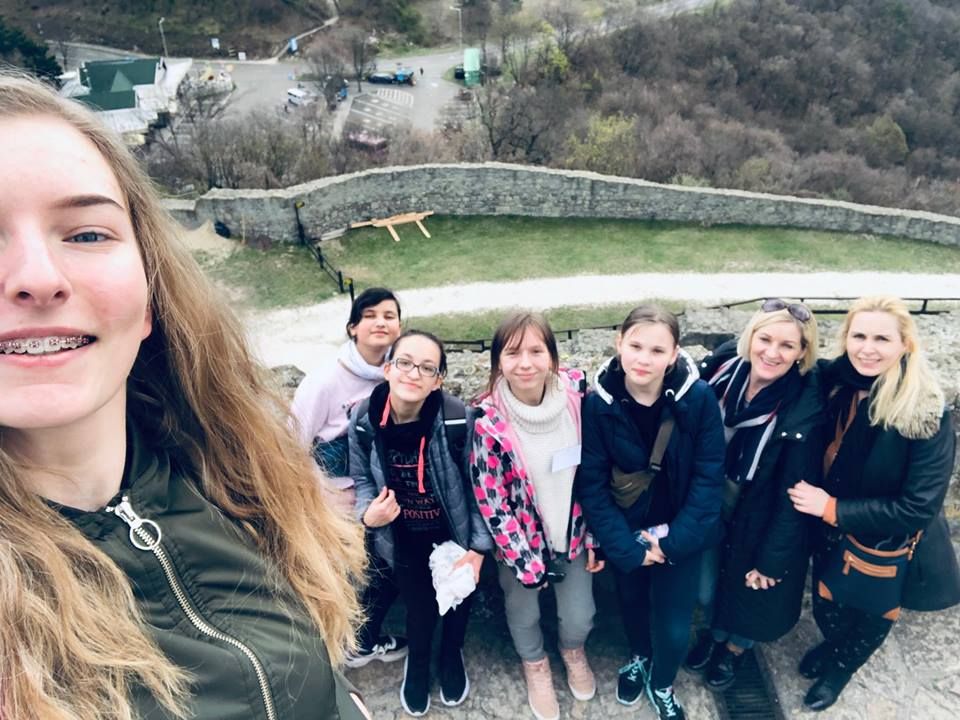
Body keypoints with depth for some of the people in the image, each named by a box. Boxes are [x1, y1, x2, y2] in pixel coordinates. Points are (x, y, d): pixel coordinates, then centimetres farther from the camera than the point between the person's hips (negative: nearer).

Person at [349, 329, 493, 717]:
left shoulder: (457, 417, -27)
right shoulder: (363, 419, -20)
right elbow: (363, 479, -3)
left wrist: (478, 546, -15)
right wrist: (369, 513, -23)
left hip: (453, 534, -1)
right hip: (405, 539, 1)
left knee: (457, 598, 21)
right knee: (418, 606, 16)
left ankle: (452, 655, 56)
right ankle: (417, 663, 52)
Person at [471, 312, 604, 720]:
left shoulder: (577, 395, -17)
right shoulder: (489, 421, -25)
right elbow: (489, 499, -17)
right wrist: (524, 560, -13)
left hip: (573, 533, 2)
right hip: (521, 539, -2)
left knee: (580, 617, 14)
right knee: (523, 612, 21)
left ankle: (573, 651, 52)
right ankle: (535, 665, 55)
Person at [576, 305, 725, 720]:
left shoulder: (699, 398, -19)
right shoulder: (598, 402, -18)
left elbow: (709, 477, -13)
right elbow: (591, 483, -14)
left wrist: (673, 542, -17)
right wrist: (627, 547, -18)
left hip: (680, 533, -1)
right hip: (625, 532, 1)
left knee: (674, 627, 5)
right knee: (632, 603, 22)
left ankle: (662, 685, 40)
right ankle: (638, 658, 57)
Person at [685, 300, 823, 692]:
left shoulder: (806, 410, -26)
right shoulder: (723, 364, -17)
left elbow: (794, 494, -17)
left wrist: (771, 559, -11)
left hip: (759, 522, -3)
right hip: (710, 506, 3)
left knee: (748, 590, 21)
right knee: (705, 588, 22)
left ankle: (735, 647, 53)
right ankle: (715, 631, 55)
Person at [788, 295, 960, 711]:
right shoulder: (834, 382, -16)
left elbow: (918, 508, -26)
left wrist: (832, 508, -25)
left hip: (886, 550, -3)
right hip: (829, 534, 3)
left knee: (868, 621, 26)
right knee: (826, 610, 27)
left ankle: (840, 669, 56)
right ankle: (833, 645, 61)